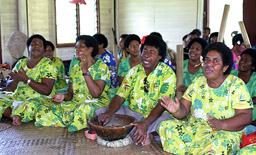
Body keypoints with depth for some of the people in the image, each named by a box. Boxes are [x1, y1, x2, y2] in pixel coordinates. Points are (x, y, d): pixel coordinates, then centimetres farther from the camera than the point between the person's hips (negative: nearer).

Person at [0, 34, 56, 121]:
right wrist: (16, 79, -12)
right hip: (16, 99, 6)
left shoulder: (47, 64, -4)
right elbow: (9, 87, 11)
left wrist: (26, 79, -19)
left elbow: (47, 90, -16)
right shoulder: (21, 63, 13)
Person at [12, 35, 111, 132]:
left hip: (95, 104, -5)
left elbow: (96, 93, -16)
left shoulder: (101, 67, -3)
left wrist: (85, 70, -16)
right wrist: (64, 96, -11)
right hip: (75, 103, 5)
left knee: (85, 108, -44)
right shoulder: (75, 68, 16)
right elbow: (70, 93, 14)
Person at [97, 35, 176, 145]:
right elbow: (120, 97, -1)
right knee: (101, 112, -14)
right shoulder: (134, 71, 4)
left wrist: (145, 123, -35)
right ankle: (142, 135, -21)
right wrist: (108, 113, -23)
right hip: (133, 113, 5)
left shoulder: (167, 74, -9)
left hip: (156, 115, -4)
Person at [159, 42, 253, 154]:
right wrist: (177, 110, -24)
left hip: (225, 132, -4)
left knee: (220, 143, -37)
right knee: (165, 126, -15)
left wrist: (221, 124, -30)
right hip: (192, 130, 4)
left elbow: (246, 116, -13)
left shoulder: (236, 85, -5)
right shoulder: (198, 83, 8)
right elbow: (184, 109, 1)